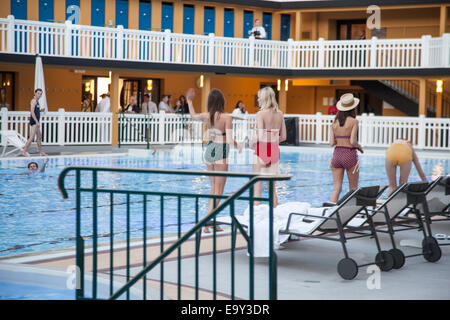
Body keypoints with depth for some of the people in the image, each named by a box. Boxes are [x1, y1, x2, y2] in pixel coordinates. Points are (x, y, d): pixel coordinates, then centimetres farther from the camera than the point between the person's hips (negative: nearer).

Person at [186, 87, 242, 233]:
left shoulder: (207, 116, 0)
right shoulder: (226, 117, -16)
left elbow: (193, 116, 23)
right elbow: (230, 140, -21)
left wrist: (189, 101, 38)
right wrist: (238, 145, 1)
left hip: (209, 150, 7)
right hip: (221, 153, -6)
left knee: (214, 188, 18)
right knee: (218, 191, -1)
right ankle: (207, 223, -7)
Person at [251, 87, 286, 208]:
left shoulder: (261, 114, -12)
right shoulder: (279, 114, 5)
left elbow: (261, 136, -20)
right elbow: (283, 136, 8)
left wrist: (254, 142, -1)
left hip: (262, 149, -6)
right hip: (275, 150, 6)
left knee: (257, 185, 1)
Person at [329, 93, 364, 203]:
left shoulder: (335, 122, 6)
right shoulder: (353, 121, -7)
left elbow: (331, 143, 1)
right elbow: (353, 142, -15)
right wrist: (359, 147, 5)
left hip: (337, 154, 4)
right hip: (349, 154, -4)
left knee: (336, 188, 3)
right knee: (353, 188, 11)